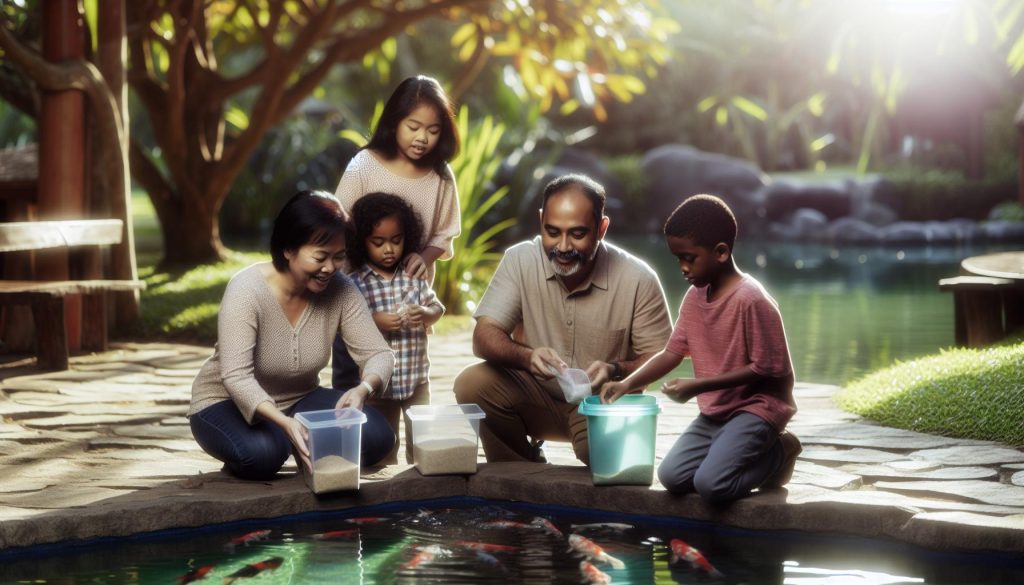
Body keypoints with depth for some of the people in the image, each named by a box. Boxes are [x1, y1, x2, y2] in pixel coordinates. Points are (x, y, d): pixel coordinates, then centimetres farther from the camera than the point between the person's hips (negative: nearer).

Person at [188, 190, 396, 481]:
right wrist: (284, 423, -49)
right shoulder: (247, 290, -26)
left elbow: (379, 354, -12)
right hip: (228, 403, -4)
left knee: (377, 436, -19)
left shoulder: (341, 291, -13)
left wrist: (363, 388, -37)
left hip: (300, 400, 4)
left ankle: (309, 455, 7)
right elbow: (236, 377, -33)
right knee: (263, 452, -38)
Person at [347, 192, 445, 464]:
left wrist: (425, 314, -12)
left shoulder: (414, 276, 2)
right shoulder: (354, 283, -9)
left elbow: (437, 309, 9)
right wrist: (374, 322, -24)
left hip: (417, 377, 3)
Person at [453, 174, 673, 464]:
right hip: (535, 395, 3)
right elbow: (484, 337, -13)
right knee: (472, 384, -24)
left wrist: (614, 370, -30)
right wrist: (527, 356, -35)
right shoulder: (519, 261, -11)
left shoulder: (638, 279, -15)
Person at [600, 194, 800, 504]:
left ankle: (776, 455, 3)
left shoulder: (751, 300, -21)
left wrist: (698, 386, -20)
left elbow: (766, 369, -19)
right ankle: (756, 454, 11)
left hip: (756, 408, -8)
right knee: (672, 476, -8)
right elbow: (672, 352, 8)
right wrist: (627, 383, -6)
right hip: (715, 411, 8)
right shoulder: (694, 296, 4)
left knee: (711, 484, -25)